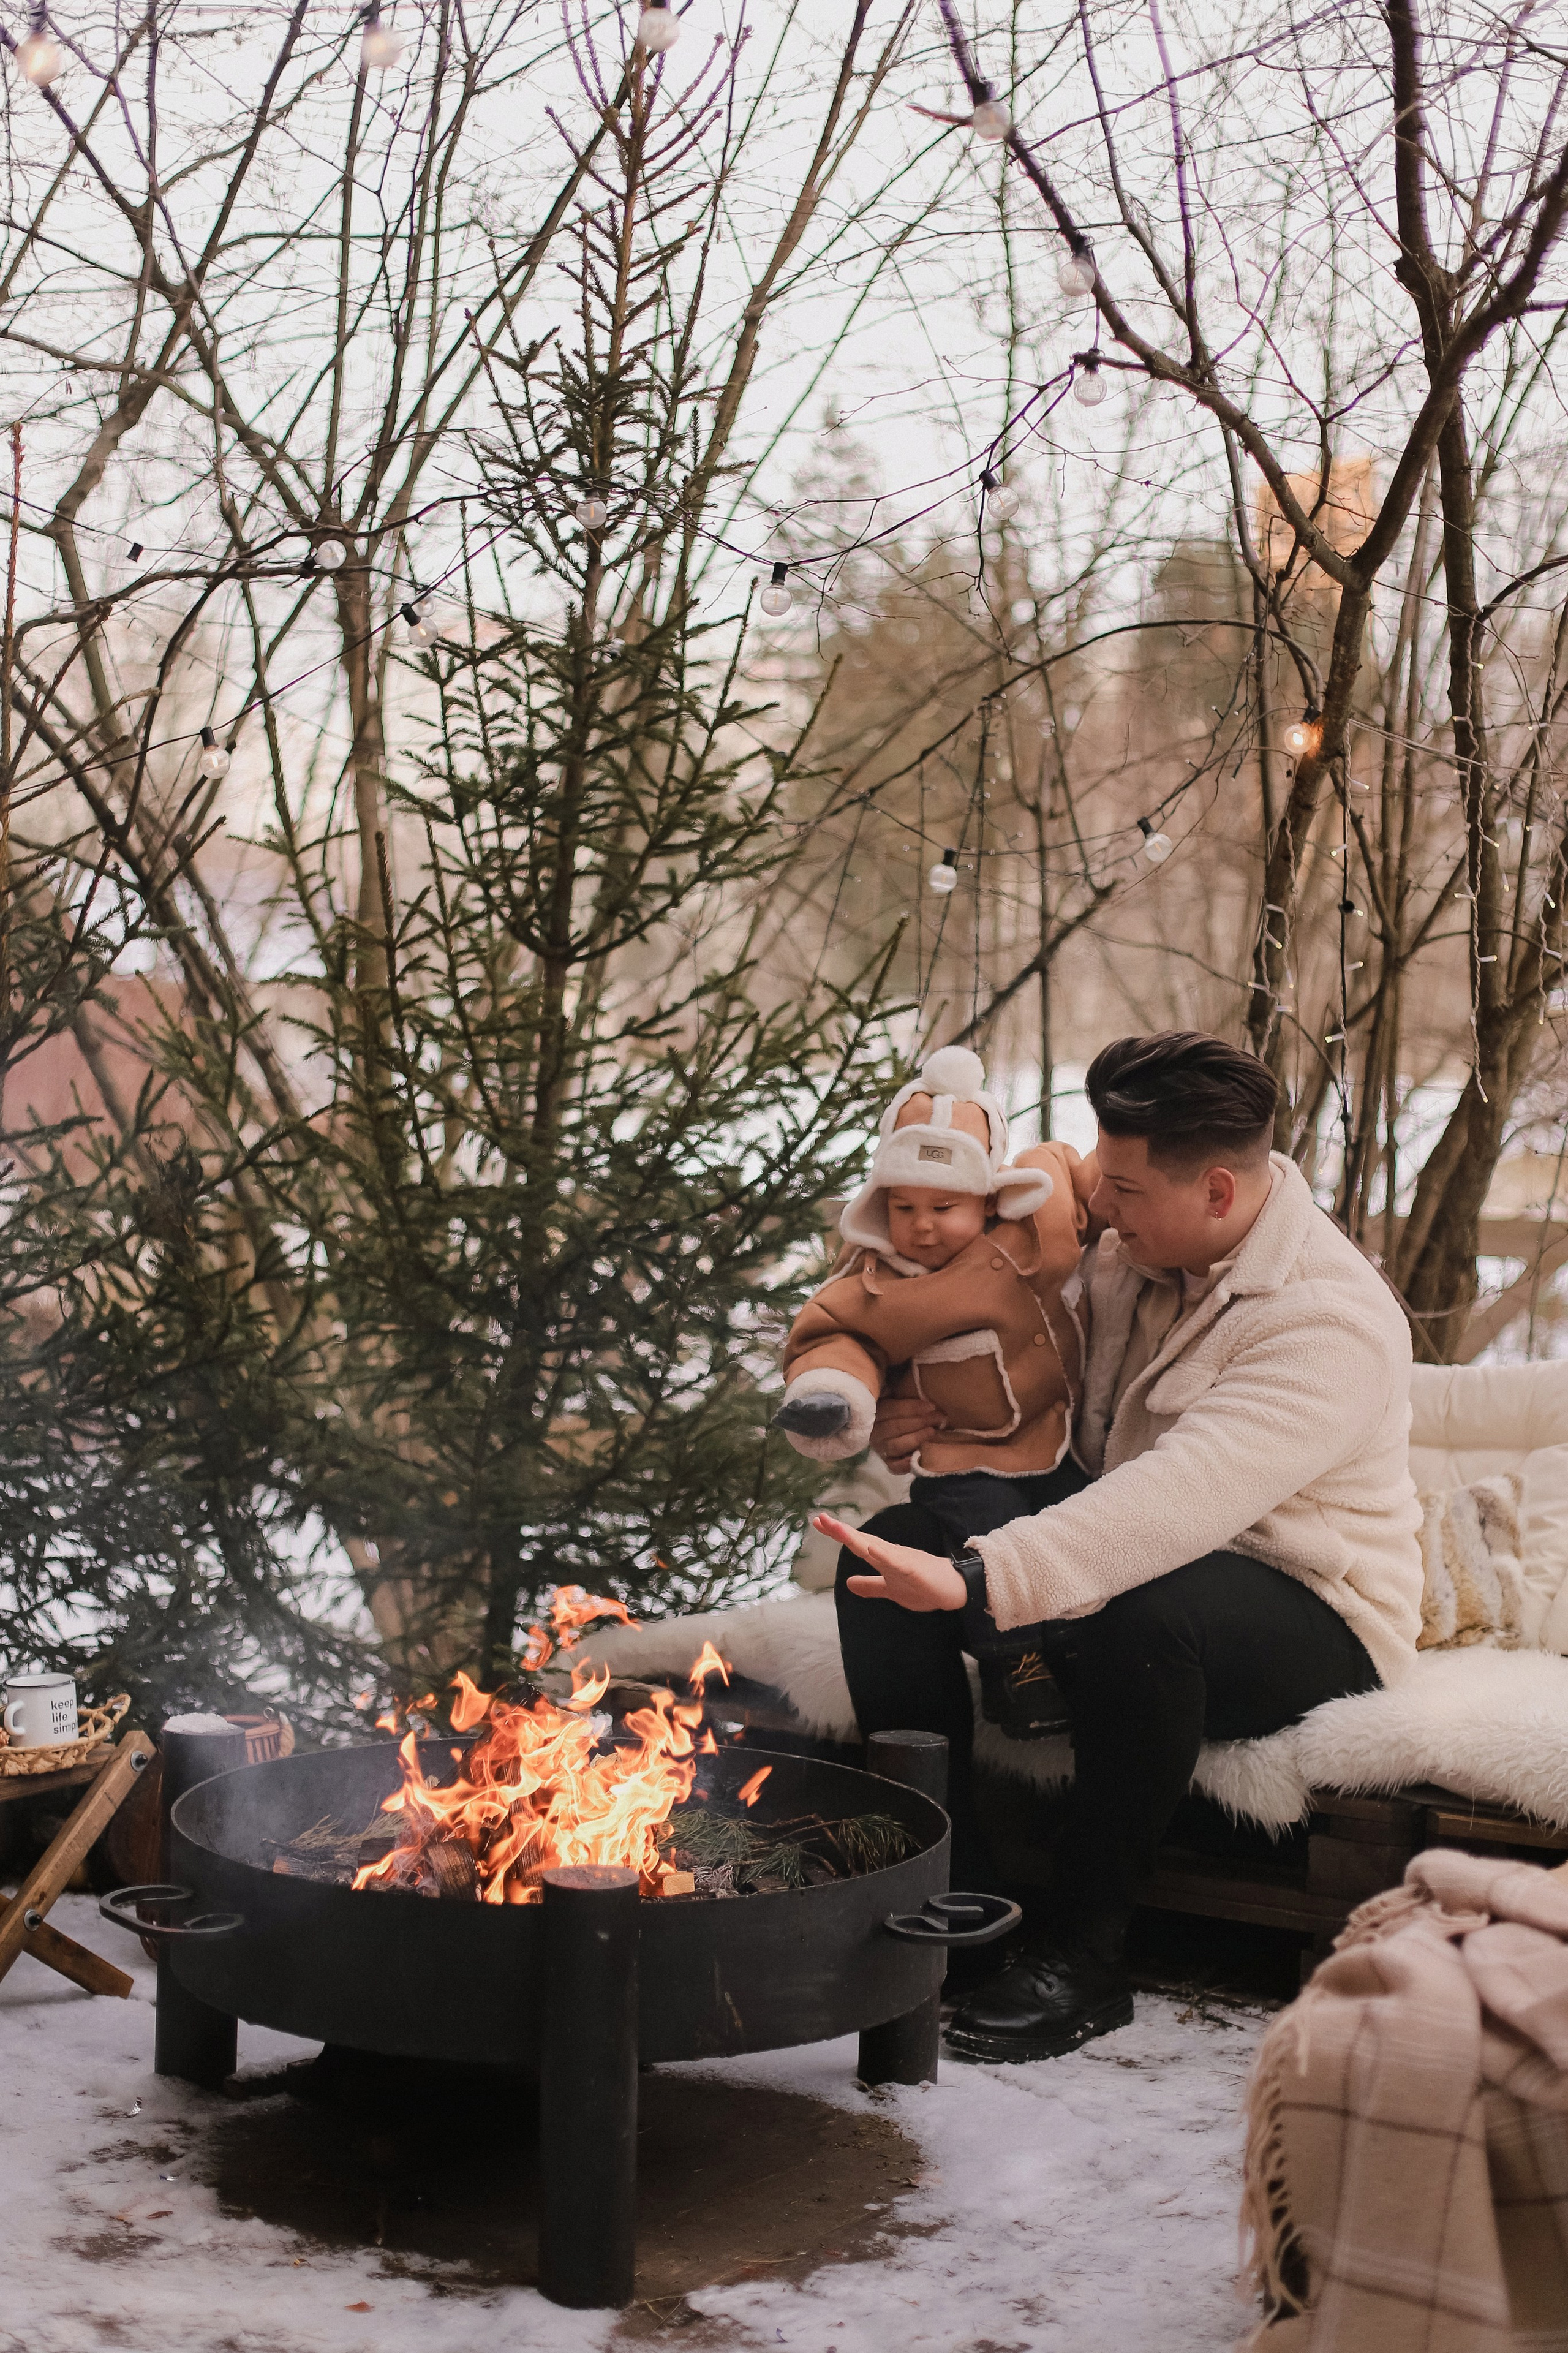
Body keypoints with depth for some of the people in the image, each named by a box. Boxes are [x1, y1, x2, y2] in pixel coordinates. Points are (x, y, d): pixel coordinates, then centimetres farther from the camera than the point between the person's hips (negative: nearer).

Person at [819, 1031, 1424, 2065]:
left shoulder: (1329, 1321, -26)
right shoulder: (1126, 1260, 1)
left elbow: (1178, 1501, -39)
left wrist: (976, 1581, -49)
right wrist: (913, 1424, -4)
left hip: (1310, 1624, -8)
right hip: (1127, 1555, 8)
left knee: (1136, 1616, -40)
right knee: (888, 1559, -7)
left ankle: (1086, 1954, -24)